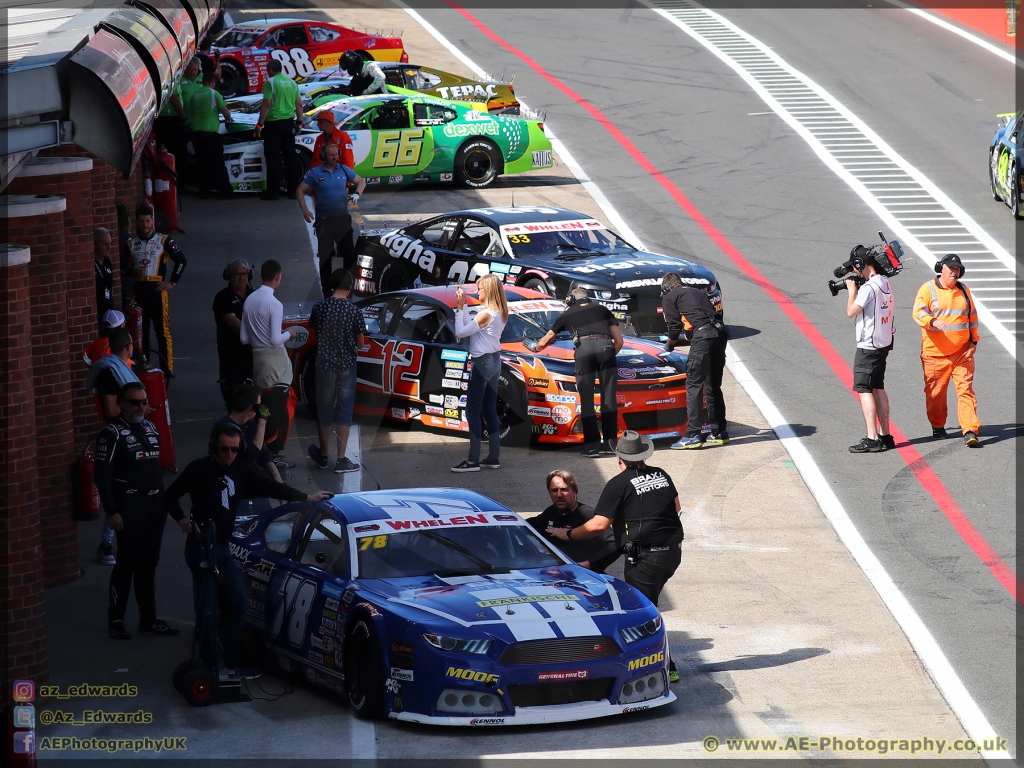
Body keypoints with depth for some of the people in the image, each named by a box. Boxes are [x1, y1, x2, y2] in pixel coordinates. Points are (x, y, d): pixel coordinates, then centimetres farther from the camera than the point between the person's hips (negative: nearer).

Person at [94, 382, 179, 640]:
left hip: (154, 503, 7)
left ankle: (148, 619, 17)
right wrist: (112, 511, -18)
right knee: (127, 562, -4)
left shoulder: (149, 428, 14)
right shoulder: (112, 433, -10)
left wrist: (163, 501, 17)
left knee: (148, 563, 11)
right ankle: (115, 620, 4)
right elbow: (102, 474, -14)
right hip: (129, 505, -7)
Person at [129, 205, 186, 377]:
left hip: (157, 289, -3)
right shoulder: (131, 243, 10)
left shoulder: (163, 241, 0)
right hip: (138, 290, 3)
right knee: (140, 330, 8)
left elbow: (181, 260, 0)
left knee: (163, 330, -3)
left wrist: (172, 282, -3)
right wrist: (133, 272, -7)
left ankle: (168, 368, 0)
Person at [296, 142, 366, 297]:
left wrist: (357, 194, -5)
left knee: (350, 254, 3)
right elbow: (300, 191, 0)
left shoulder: (344, 170, 2)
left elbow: (361, 182, 15)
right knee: (325, 257, 5)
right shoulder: (315, 173, -5)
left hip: (343, 218, 2)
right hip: (324, 220, -2)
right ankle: (326, 290, 13)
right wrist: (305, 210, -12)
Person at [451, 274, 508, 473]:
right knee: (489, 410, 13)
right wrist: (463, 305, 6)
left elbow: (460, 332, -18)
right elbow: (471, 325, 10)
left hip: (483, 362, -10)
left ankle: (473, 461, -10)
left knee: (472, 410, -7)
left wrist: (460, 308, -10)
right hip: (494, 361, 10)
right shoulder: (499, 313, 9)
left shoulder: (486, 314, -18)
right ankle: (493, 457, 16)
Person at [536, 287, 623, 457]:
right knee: (609, 397, 7)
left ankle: (592, 445, -4)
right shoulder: (602, 309, 30)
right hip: (605, 347, 1)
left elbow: (544, 341, 40)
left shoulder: (567, 315, 28)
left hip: (583, 349, -1)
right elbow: (619, 341, 25)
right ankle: (610, 443, 5)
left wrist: (537, 348, 61)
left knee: (587, 400, 3)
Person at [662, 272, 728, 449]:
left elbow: (674, 327, 6)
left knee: (694, 385, -6)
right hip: (720, 333, 7)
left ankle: (693, 435, -13)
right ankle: (719, 432, 20)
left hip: (703, 335, -7)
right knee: (713, 386, 17)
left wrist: (669, 345, 25)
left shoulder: (669, 297, 12)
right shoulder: (699, 292, 31)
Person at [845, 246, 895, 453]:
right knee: (878, 388, 15)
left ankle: (872, 439, -12)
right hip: (883, 343, 9)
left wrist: (851, 290, -2)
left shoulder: (869, 287, -20)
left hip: (869, 346, -9)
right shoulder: (885, 283, 8)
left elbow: (851, 312, -15)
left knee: (864, 390, -7)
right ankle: (885, 435, 16)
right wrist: (856, 290, 13)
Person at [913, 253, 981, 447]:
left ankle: (970, 430, -12)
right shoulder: (928, 289, -1)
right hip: (935, 352, -2)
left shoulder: (963, 290, 14)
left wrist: (974, 338, 19)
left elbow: (972, 315, 24)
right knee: (935, 391, 4)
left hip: (962, 351, 3)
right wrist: (933, 321, -32)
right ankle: (938, 427, 23)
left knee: (965, 388, -7)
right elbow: (918, 312, -14)